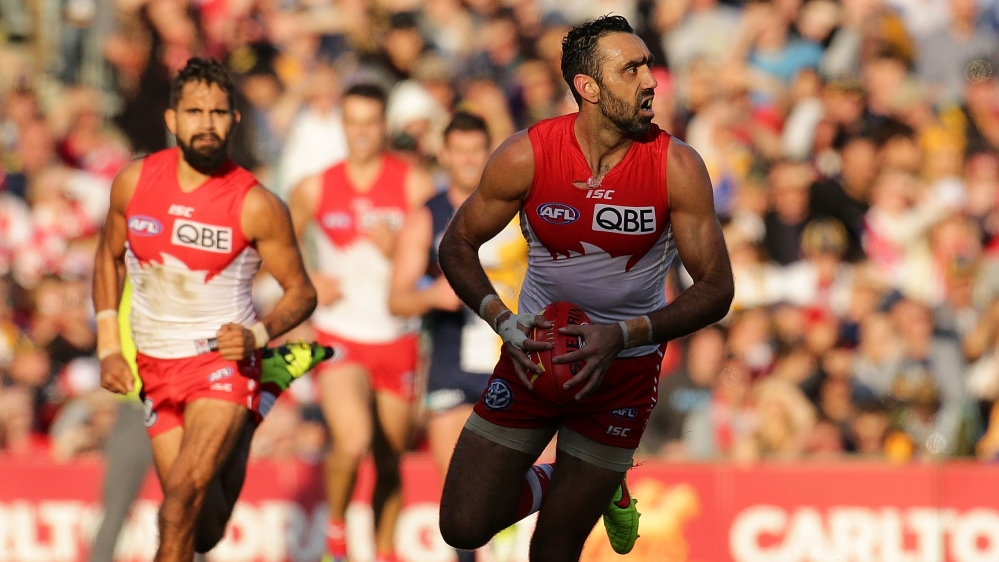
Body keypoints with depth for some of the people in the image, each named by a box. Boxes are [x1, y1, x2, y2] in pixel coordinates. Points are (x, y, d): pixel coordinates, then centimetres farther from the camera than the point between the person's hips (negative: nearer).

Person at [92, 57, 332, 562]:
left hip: (224, 362, -4)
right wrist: (108, 347, 7)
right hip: (155, 367, 4)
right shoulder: (134, 182, -3)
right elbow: (109, 256, 14)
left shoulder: (256, 206, -12)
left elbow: (301, 291, -3)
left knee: (185, 491, -25)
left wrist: (258, 333, -22)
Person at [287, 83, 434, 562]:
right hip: (339, 336, -1)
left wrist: (397, 248, -22)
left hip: (396, 338, 1)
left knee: (390, 455, 10)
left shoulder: (414, 186, -3)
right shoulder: (315, 190, 0)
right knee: (352, 442, -22)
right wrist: (309, 280, -3)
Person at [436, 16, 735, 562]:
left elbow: (716, 287, -12)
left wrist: (624, 336, -24)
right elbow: (457, 244, -1)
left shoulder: (677, 167, -16)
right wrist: (503, 321, -18)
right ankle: (551, 482, 28)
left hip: (626, 367, -1)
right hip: (537, 349, 1)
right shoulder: (526, 156, -15)